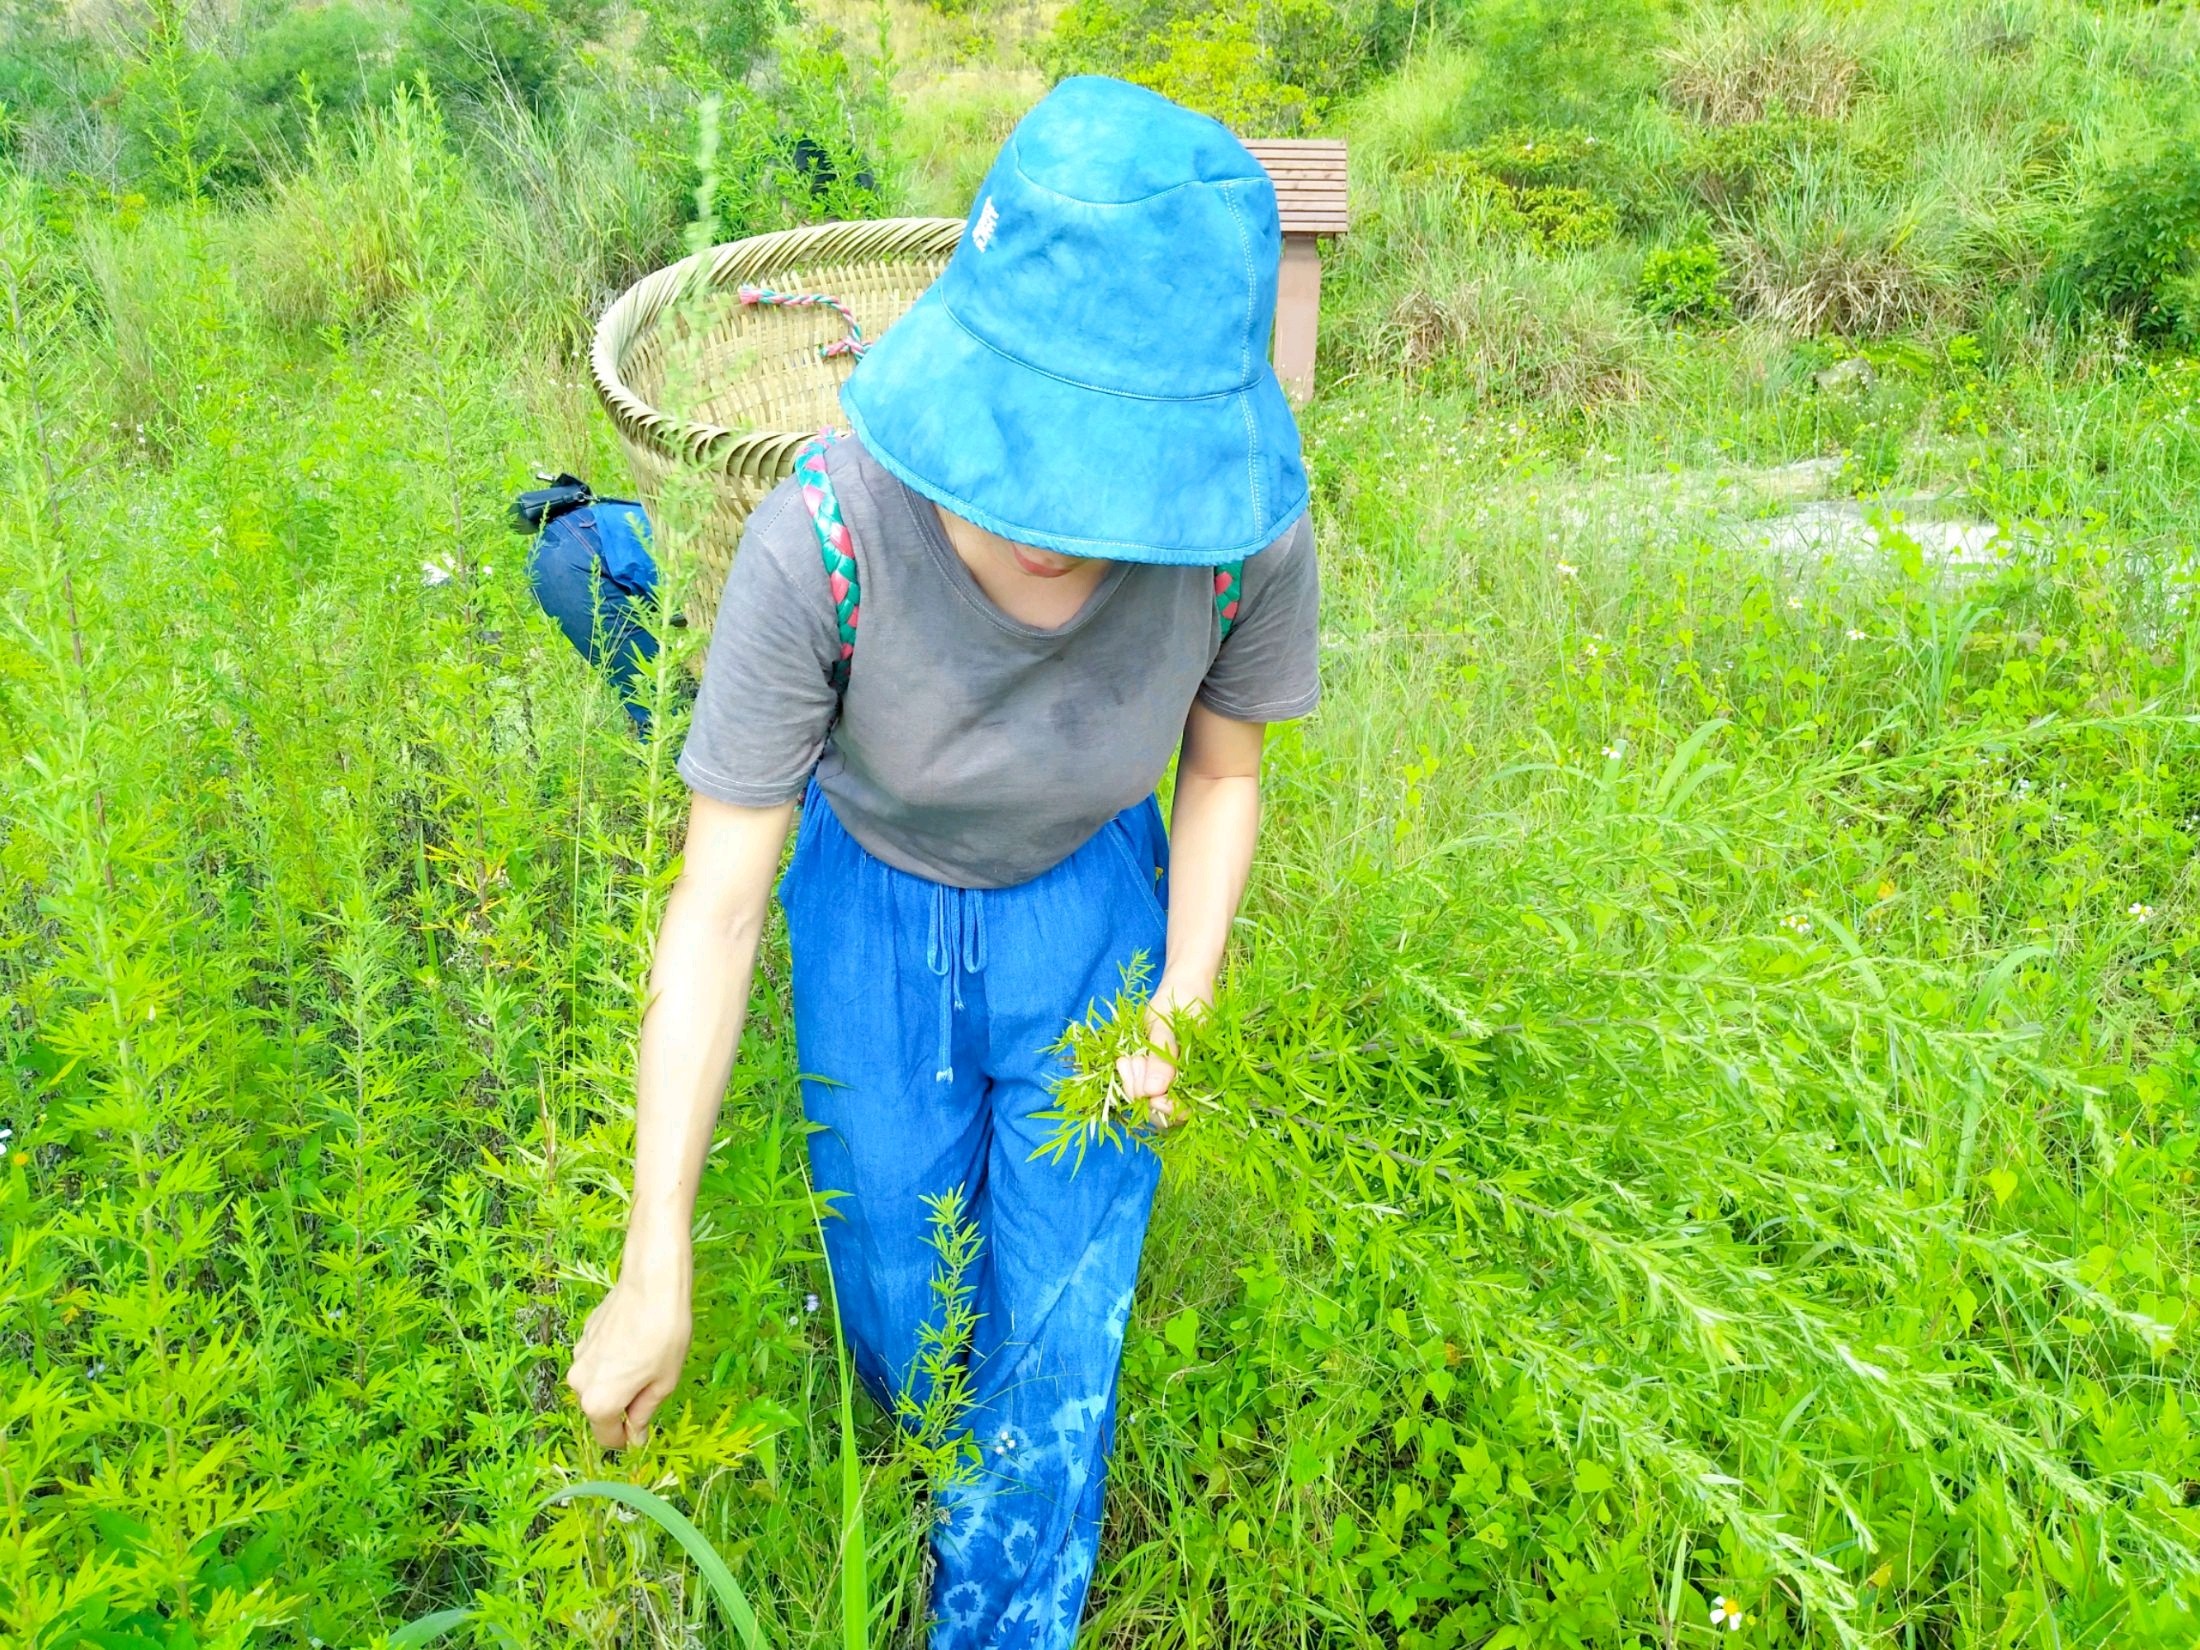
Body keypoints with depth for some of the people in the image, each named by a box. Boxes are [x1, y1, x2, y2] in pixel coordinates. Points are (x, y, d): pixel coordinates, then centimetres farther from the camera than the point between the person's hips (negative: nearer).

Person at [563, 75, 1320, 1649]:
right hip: (874, 901, 0)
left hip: (1090, 901, 1)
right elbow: (718, 904, -26)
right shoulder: (821, 541, -35)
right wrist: (656, 1271, -24)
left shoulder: (1249, 535, -30)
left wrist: (1183, 1007, -17)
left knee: (1057, 1343, 5)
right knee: (900, 1313, 16)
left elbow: (1223, 774, -6)